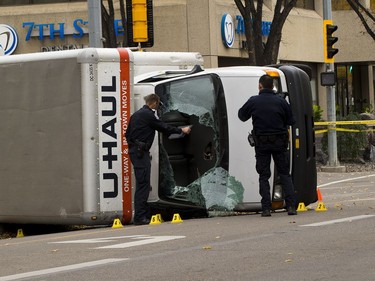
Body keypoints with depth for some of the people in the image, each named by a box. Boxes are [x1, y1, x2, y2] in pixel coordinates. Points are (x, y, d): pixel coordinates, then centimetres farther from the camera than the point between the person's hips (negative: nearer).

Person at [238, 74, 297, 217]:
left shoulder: (253, 101, -6)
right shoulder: (281, 102, -3)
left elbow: (242, 115, 8)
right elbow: (291, 121, 3)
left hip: (262, 143, -1)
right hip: (279, 143, 1)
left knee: (263, 176, 6)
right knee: (284, 174, 9)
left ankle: (266, 208, -1)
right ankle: (291, 206, -1)